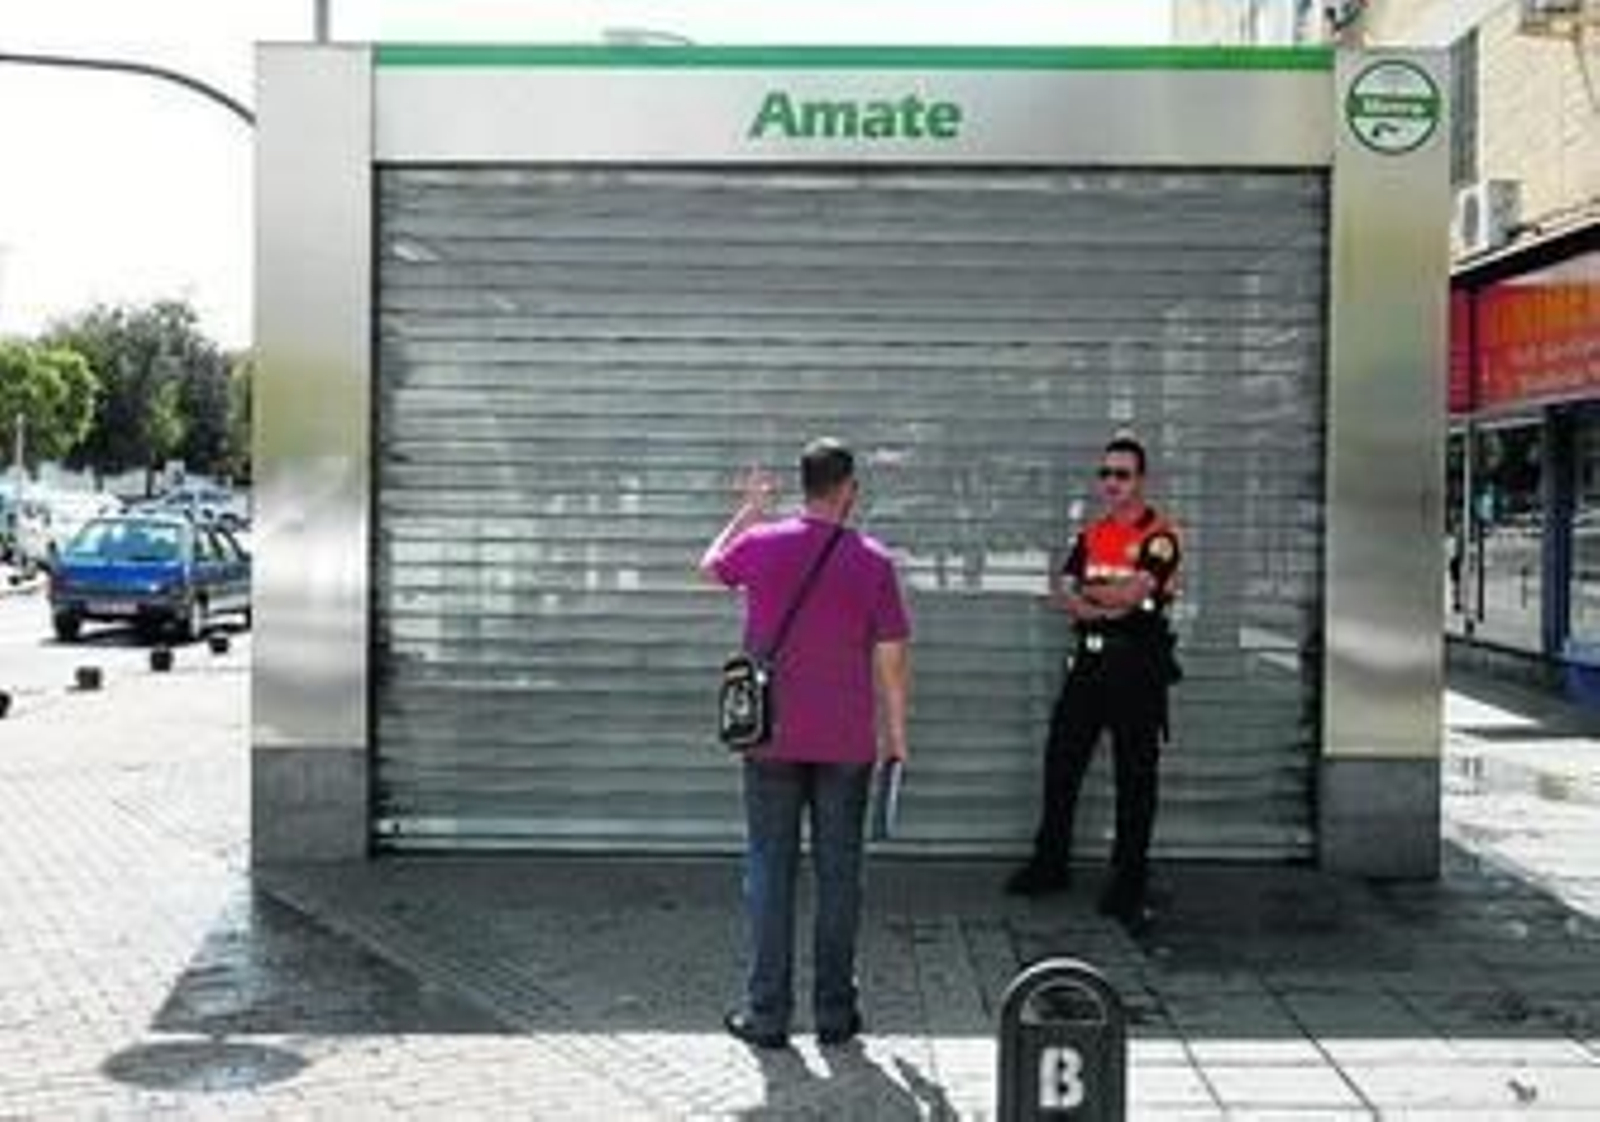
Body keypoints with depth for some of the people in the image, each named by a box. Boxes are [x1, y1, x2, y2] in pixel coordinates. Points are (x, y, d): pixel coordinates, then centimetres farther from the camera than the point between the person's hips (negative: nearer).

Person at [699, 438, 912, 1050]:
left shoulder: (762, 543, -4)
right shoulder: (872, 560, -8)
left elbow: (709, 567, 19)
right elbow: (892, 656, -6)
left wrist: (748, 510, 31)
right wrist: (896, 729, 7)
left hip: (772, 738, 1)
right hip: (847, 744, 0)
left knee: (770, 870, 7)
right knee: (838, 874, 9)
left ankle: (767, 1011, 9)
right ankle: (834, 1010, 16)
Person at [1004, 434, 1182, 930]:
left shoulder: (1160, 535, -6)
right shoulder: (1091, 534, 14)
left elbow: (1134, 590, -19)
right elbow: (1061, 592, 4)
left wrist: (1087, 591, -4)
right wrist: (1102, 604, -15)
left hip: (1137, 664, -6)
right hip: (1090, 659, 6)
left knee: (1135, 775, 1)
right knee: (1061, 762, 9)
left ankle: (1128, 882, 9)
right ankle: (1050, 864, 22)